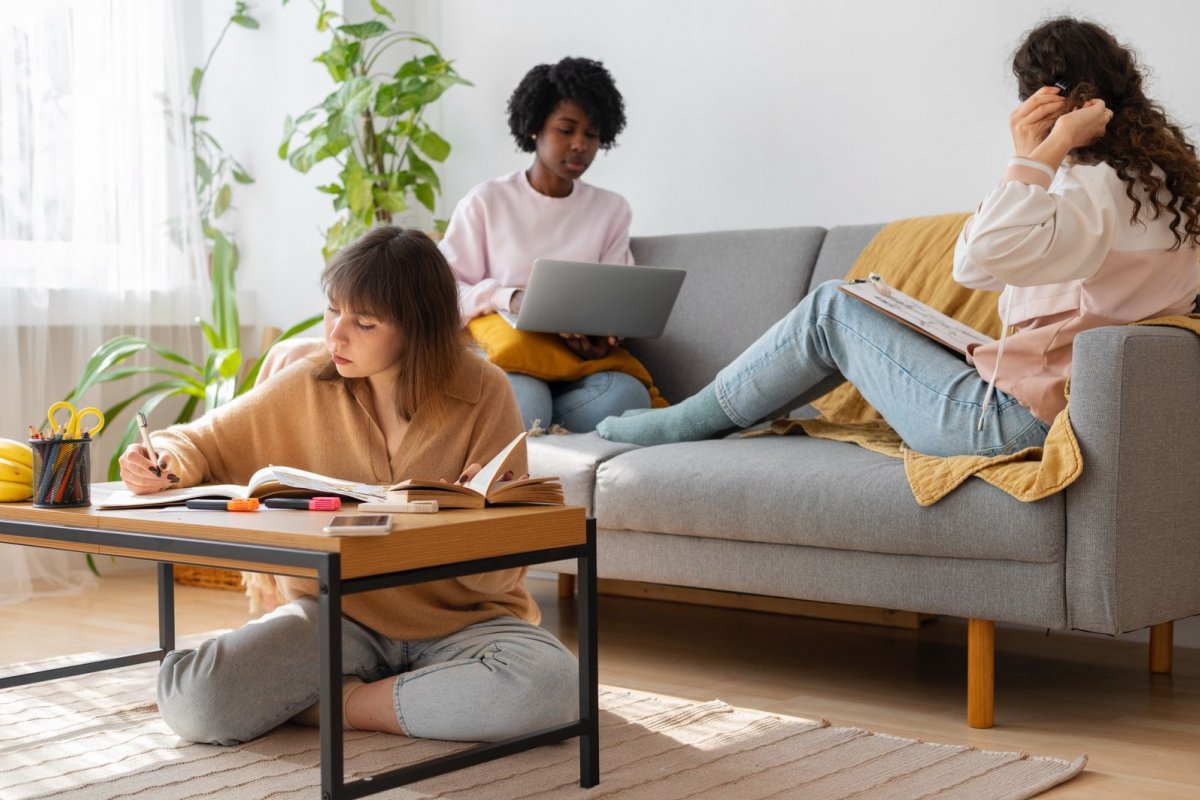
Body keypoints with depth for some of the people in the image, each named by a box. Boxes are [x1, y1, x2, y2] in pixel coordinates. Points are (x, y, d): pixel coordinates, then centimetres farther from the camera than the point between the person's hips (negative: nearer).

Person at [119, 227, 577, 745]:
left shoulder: (483, 393, -8)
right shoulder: (309, 387, -2)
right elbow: (205, 443, 11)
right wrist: (168, 460, -13)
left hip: (462, 620, -1)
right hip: (338, 617, 2)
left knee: (550, 685, -35)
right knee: (188, 700, -23)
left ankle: (335, 706, -11)